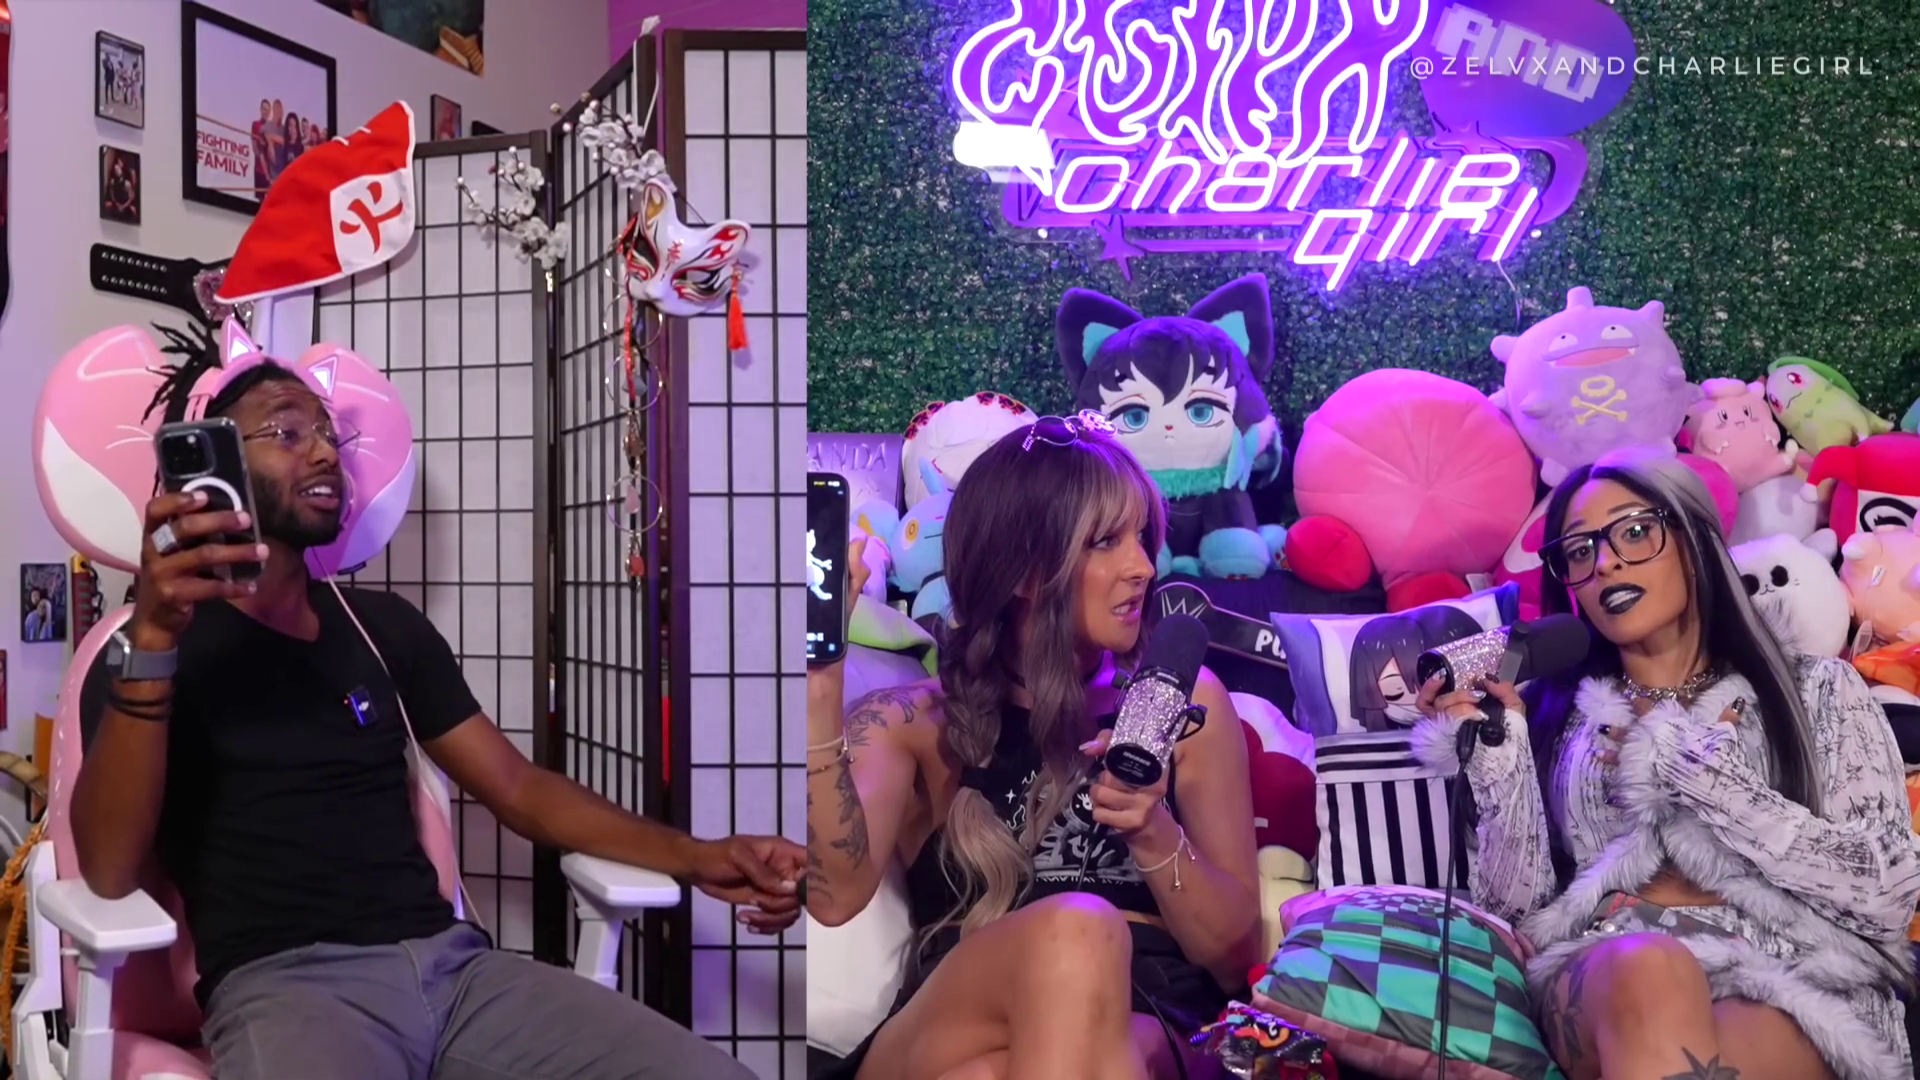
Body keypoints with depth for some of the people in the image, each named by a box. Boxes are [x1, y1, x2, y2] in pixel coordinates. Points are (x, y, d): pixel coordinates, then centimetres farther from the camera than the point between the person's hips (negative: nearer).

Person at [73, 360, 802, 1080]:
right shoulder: (156, 651, 6)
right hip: (282, 982, -4)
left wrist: (693, 858, 6)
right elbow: (109, 871, -8)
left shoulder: (385, 625, 20)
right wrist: (152, 638, -20)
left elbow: (516, 786, 19)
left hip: (449, 960, 5)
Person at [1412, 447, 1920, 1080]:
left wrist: (1695, 768, -6)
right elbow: (1517, 908, 7)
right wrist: (1496, 756, -7)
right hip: (1600, 978, 2)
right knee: (1644, 969, -36)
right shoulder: (1552, 713, 15)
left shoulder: (1814, 690, 11)